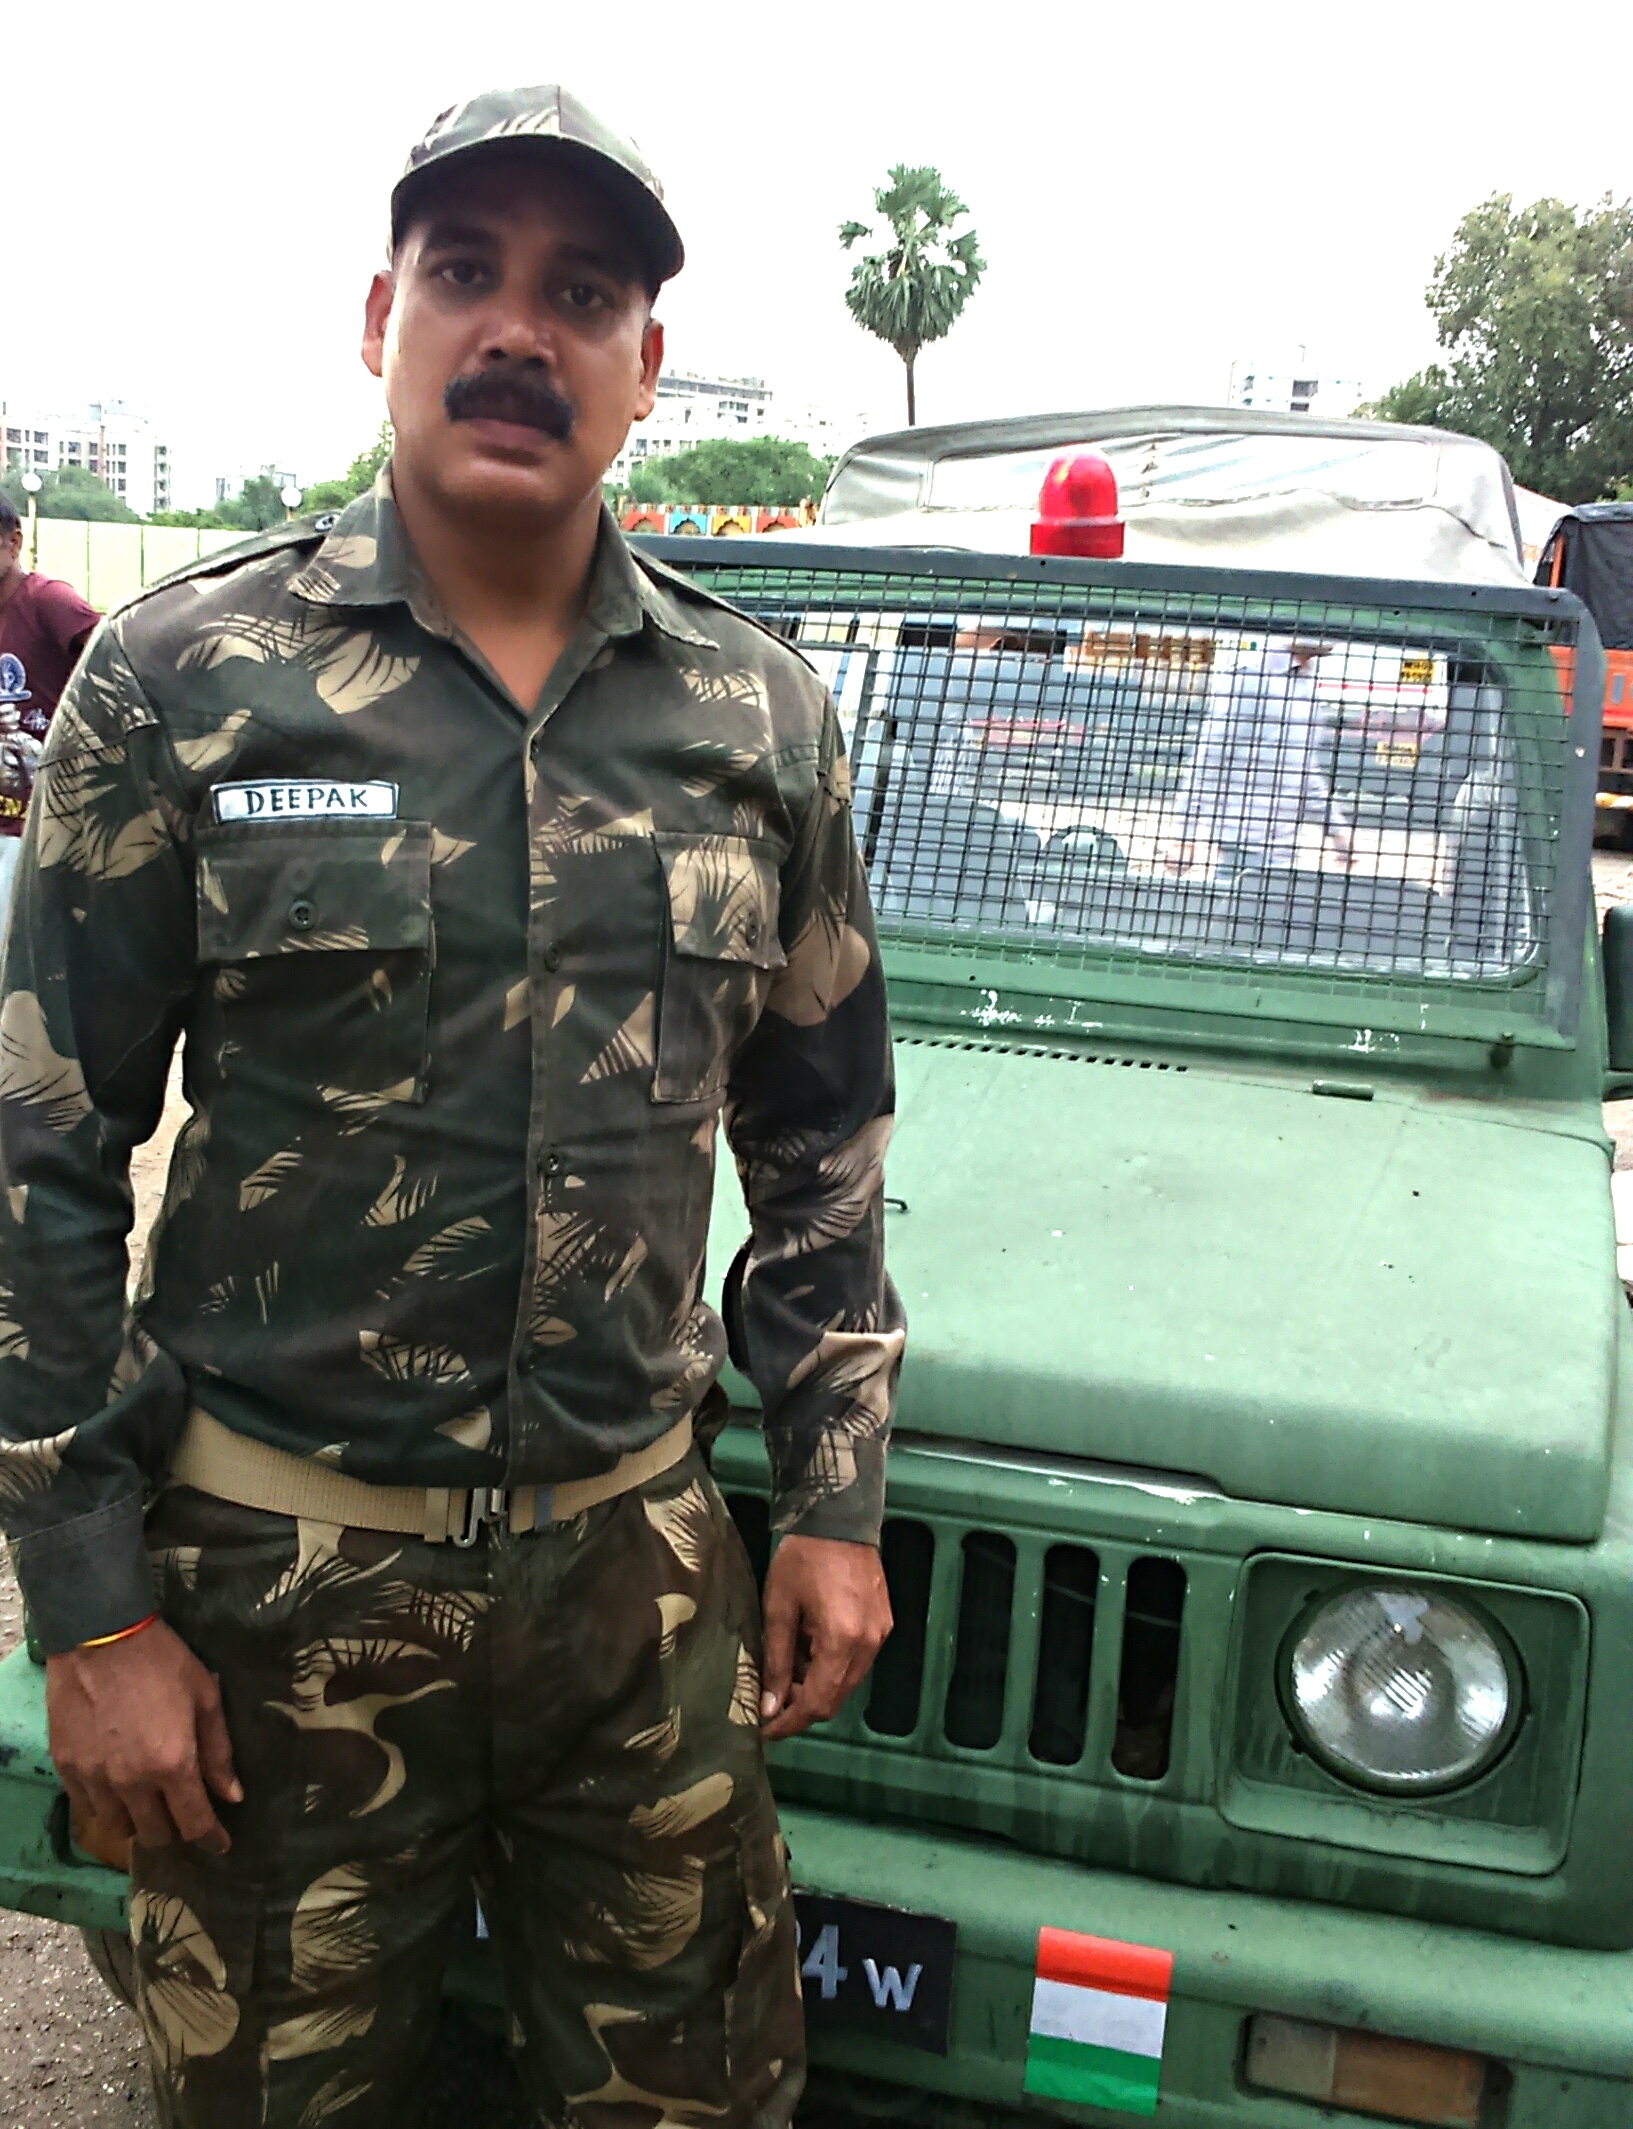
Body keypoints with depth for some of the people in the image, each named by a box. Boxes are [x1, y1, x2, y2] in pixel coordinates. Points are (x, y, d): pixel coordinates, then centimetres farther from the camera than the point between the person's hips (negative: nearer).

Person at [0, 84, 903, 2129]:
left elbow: (820, 1136, 9)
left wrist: (835, 1502, 5)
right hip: (279, 1578, -2)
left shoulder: (762, 715, 1)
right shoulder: (179, 680, -8)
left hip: (642, 1563, 3)